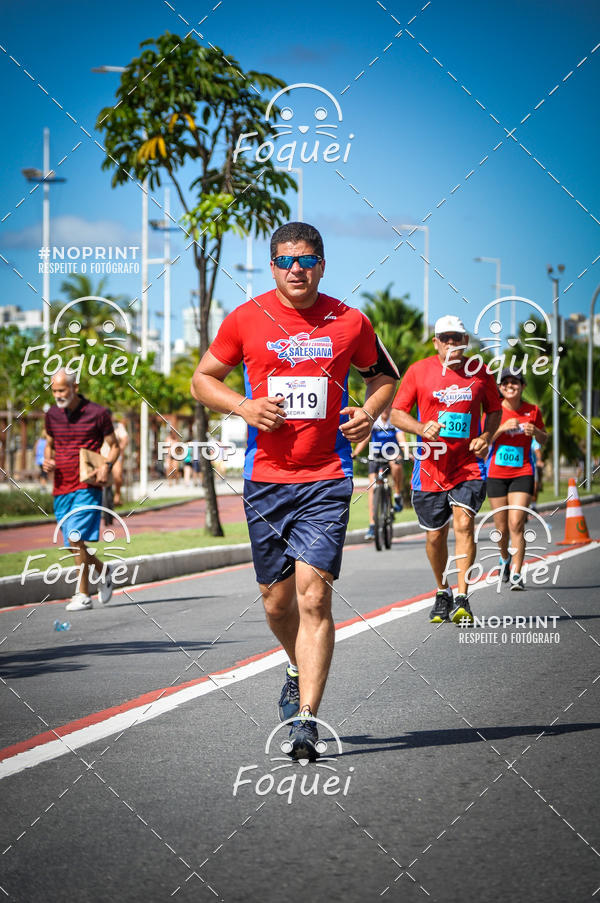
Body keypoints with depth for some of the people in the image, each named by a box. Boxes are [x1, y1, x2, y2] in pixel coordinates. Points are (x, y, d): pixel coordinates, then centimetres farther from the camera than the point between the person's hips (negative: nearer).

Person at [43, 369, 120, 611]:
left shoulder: (97, 413, -4)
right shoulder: (52, 415, 9)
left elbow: (114, 446, 5)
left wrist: (107, 465, -15)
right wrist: (47, 460, 2)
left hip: (87, 488, -5)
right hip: (61, 488, 5)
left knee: (76, 538, -17)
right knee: (72, 544, 7)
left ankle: (83, 595, -8)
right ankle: (102, 570, 33)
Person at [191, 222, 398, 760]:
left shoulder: (349, 322, 2)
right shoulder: (246, 320, 2)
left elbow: (384, 374, 19)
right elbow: (203, 379, 12)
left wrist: (369, 412, -2)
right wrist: (243, 406, -7)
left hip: (326, 479, -2)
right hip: (265, 479, 2)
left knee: (313, 595, -14)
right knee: (277, 600, 10)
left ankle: (305, 719, -14)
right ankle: (302, 671, 42)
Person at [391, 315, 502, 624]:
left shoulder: (480, 373, 3)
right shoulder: (418, 371, -1)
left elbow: (494, 410, 17)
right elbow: (396, 413, 2)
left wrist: (486, 437, -3)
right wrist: (422, 428, -18)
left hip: (469, 465, -1)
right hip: (430, 467, 1)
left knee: (464, 523, -19)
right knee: (435, 535, 8)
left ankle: (462, 599, -18)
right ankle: (442, 593, 31)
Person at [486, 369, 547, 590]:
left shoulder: (532, 411, 3)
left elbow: (543, 440, 15)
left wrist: (535, 432, -8)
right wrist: (502, 428, -20)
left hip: (523, 472, -1)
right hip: (496, 473, 1)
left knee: (517, 524, -15)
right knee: (501, 528, 8)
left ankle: (516, 574, -15)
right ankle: (505, 557, 39)